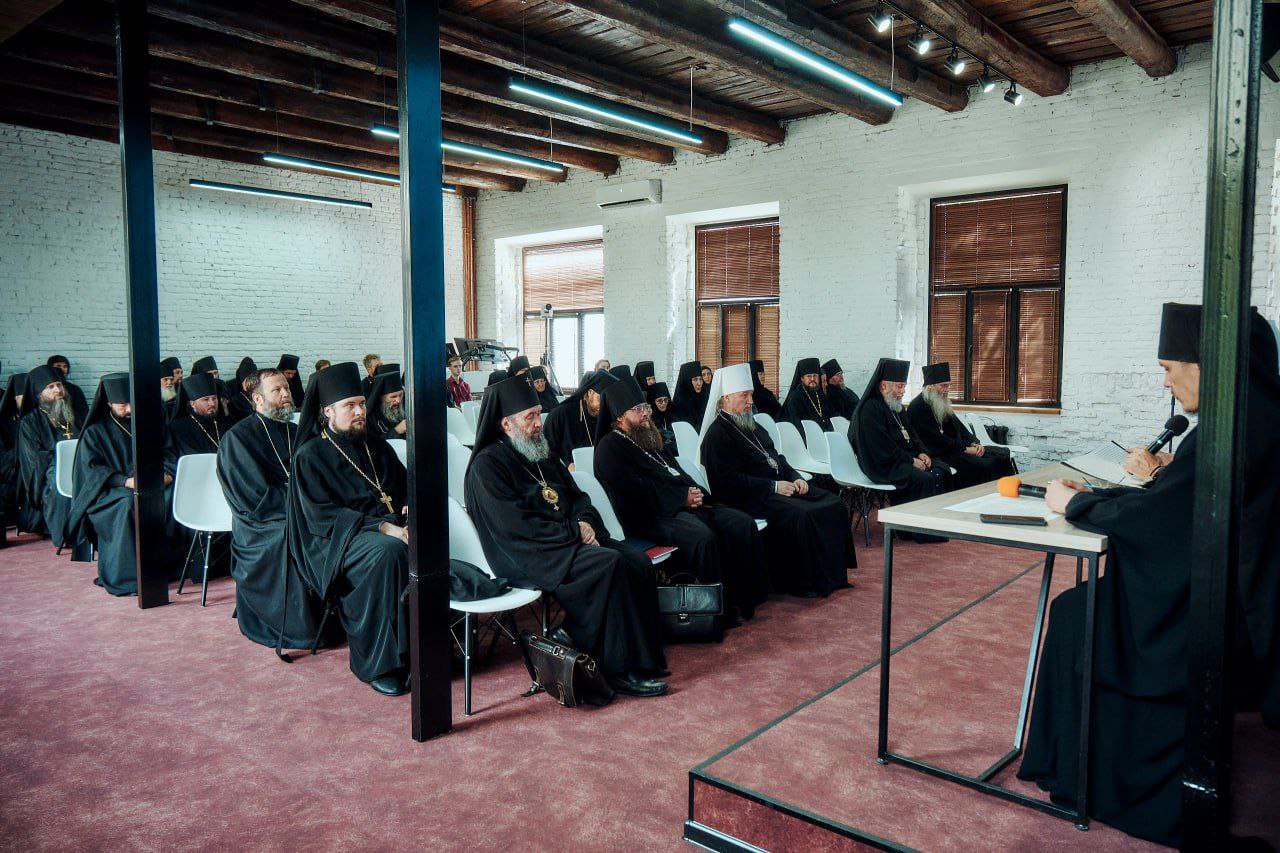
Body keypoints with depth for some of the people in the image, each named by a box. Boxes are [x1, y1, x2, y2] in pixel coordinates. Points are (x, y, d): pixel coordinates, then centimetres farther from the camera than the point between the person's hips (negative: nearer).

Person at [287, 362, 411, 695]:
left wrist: (408, 509, -7)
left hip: (391, 527, 5)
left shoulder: (376, 446, 19)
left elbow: (405, 488, 19)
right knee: (389, 552, -37)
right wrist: (381, 527, -21)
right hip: (337, 541, -4)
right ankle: (379, 663, -28)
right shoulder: (310, 455, 2)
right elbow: (320, 515, -9)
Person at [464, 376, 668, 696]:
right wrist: (573, 531, -15)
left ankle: (645, 654, -7)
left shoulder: (541, 455, 19)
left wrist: (584, 520, -2)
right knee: (610, 565, -29)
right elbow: (515, 525, -16)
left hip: (568, 539, 8)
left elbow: (577, 496, 22)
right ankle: (619, 667, -21)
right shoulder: (487, 465, -7)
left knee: (638, 562, -14)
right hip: (528, 556, -8)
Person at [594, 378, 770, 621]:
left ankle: (744, 596, -7)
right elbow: (635, 489, -14)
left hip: (684, 503, 9)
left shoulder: (649, 438, 26)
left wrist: (695, 493, 1)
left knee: (743, 524, -10)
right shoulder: (610, 447, -2)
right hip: (652, 516, -9)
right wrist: (682, 498, -14)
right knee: (702, 536, -35)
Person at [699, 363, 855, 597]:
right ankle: (800, 583, -16)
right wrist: (773, 487, -20)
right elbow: (730, 481, -19)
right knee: (799, 515, -31)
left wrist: (795, 477, 4)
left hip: (780, 485, 9)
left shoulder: (751, 425, 20)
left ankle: (831, 573, 3)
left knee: (833, 505, -3)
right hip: (751, 499, -9)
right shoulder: (717, 435, -10)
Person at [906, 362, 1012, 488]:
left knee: (1002, 454, -1)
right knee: (985, 466, -25)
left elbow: (958, 426, 19)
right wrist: (965, 449, -15)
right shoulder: (918, 408, -13)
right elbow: (937, 441, -17)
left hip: (957, 448, 10)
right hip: (940, 456, -10)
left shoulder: (942, 404, 16)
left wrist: (974, 443, 1)